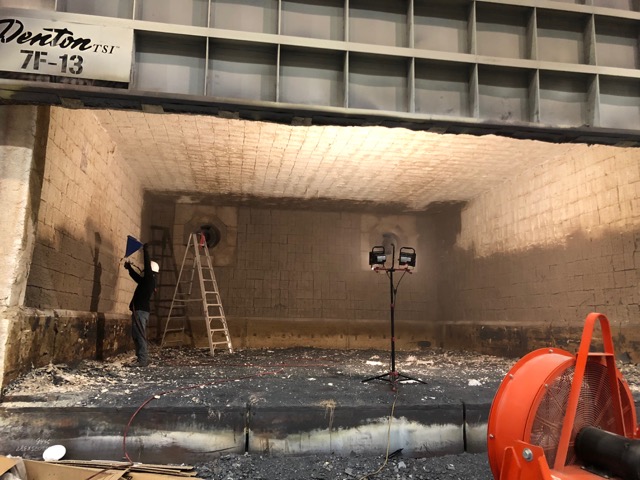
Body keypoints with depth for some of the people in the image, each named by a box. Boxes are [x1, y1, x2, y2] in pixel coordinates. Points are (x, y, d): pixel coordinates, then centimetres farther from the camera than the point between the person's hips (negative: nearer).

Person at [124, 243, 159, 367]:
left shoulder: (150, 279, -7)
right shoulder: (148, 280, 18)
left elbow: (147, 265, -14)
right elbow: (137, 277, 33)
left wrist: (146, 251, -7)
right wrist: (129, 267, 30)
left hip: (140, 310, -10)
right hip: (141, 310, 10)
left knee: (139, 335, -11)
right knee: (137, 335, 11)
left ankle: (142, 360, -13)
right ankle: (143, 359, 11)